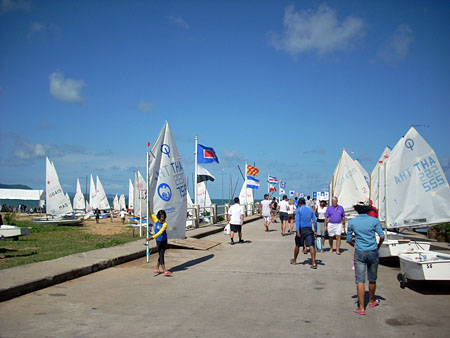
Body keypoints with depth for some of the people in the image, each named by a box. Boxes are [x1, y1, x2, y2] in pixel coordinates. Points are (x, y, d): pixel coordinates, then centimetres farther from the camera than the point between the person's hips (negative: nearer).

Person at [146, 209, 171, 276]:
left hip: (164, 241, 1)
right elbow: (150, 214, 4)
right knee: (161, 255, -7)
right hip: (158, 241, 0)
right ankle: (165, 271, -13)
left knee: (161, 255, 10)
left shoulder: (165, 224, -16)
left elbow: (160, 232, -28)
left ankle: (156, 269, 27)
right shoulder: (156, 220, -6)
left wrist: (152, 237, -38)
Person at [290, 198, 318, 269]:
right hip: (309, 229, 2)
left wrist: (297, 231, -18)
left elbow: (297, 220, -12)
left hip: (301, 229, -2)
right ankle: (314, 263, -18)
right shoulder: (310, 210, 12)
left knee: (297, 245, 14)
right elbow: (315, 221, 8)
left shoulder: (299, 210, 0)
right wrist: (315, 231, 12)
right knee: (311, 246, -6)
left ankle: (294, 260, 31)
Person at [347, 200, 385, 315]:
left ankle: (361, 308, -4)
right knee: (372, 279, 17)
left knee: (360, 280, -1)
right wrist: (378, 247, 9)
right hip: (373, 252, 1)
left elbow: (349, 240, 4)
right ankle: (372, 301, 37)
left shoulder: (352, 222, -2)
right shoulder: (374, 221, -4)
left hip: (359, 253, -1)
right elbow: (382, 237, -8)